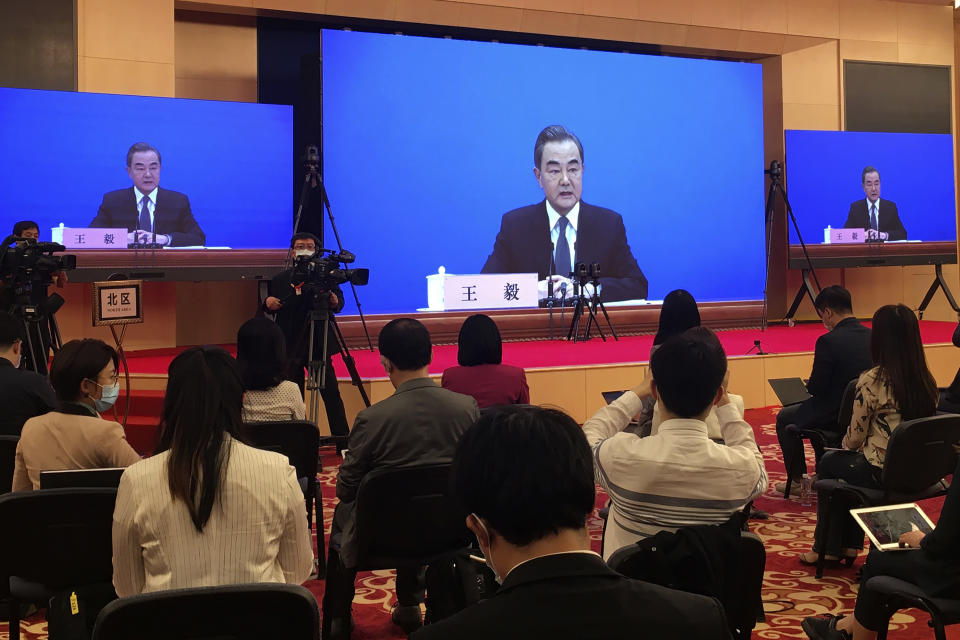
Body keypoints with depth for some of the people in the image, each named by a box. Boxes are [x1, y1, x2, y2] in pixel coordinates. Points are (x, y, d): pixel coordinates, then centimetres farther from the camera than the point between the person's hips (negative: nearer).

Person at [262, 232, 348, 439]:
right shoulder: (280, 279, 6)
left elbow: (340, 303, 2)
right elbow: (270, 309, 14)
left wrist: (335, 302, -20)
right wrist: (268, 303, -9)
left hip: (320, 344, -2)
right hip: (290, 346, 2)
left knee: (331, 392, -1)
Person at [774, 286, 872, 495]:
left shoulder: (828, 341, -20)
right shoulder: (871, 336, 0)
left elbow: (816, 388, -17)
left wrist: (809, 383, 6)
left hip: (838, 415, -7)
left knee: (785, 417, 17)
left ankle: (798, 480, 23)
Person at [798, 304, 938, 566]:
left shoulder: (872, 381, -19)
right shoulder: (928, 381, -1)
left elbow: (855, 437, -10)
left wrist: (845, 444, 14)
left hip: (881, 475, -6)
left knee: (828, 463, 24)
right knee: (853, 461, 32)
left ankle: (827, 548, 33)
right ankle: (849, 545, 35)